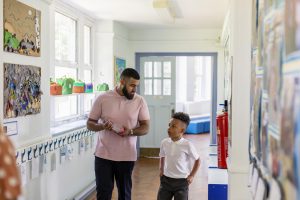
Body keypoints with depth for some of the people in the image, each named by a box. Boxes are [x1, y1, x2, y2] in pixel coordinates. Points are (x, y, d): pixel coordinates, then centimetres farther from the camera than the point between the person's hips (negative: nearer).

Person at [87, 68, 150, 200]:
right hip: (103, 154, -1)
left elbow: (145, 128, -2)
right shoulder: (102, 99, -5)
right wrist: (102, 126, -21)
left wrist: (130, 131, -22)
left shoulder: (140, 101, -3)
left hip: (126, 156, 1)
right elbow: (90, 124, 1)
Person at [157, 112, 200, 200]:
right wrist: (161, 170, 7)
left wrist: (191, 175, -2)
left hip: (181, 182, -4)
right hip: (166, 180, 4)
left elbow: (197, 160, -2)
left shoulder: (187, 145, -16)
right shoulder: (164, 142, -3)